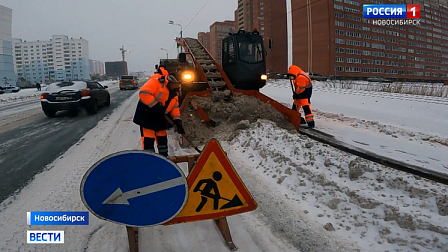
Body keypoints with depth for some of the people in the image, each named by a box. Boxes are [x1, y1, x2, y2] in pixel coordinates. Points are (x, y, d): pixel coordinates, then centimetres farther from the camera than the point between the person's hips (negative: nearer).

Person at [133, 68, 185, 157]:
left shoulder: (174, 91, 6)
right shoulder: (157, 81, -21)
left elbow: (175, 106, 5)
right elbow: (143, 93, -32)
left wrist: (177, 121, -8)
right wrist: (155, 106, -31)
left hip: (160, 118, 8)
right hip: (146, 116, -8)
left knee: (162, 139, 17)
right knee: (148, 139, -6)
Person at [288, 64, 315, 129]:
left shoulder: (300, 77, -25)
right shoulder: (297, 77, 9)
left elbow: (301, 88, -26)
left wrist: (296, 93, -12)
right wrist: (295, 93, 2)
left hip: (305, 93, -11)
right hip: (300, 93, 11)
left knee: (306, 106, -16)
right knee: (295, 105, 19)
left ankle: (310, 122, -17)